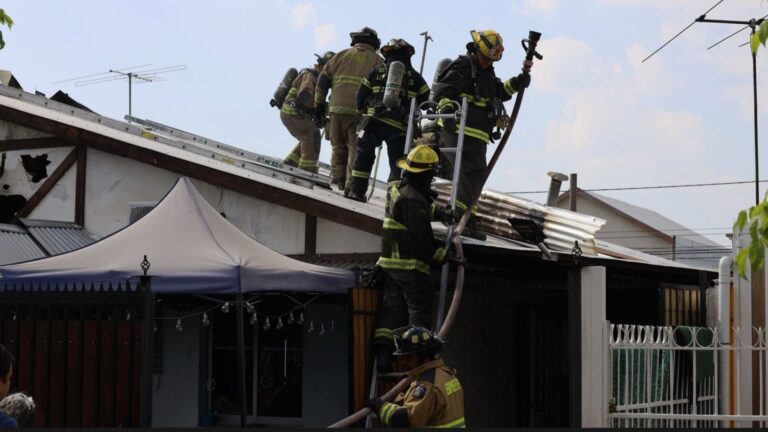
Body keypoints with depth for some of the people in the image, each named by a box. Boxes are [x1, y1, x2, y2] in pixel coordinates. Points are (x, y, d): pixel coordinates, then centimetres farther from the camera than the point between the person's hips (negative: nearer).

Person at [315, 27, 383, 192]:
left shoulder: (342, 55, 14)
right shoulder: (377, 61, 8)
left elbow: (323, 81, 12)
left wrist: (319, 105, 16)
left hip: (337, 108, 2)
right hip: (360, 112, -2)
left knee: (338, 146, 16)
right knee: (356, 149, 0)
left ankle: (338, 177, 14)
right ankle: (351, 185, -9)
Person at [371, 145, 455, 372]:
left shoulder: (397, 190, 12)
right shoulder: (414, 199, -19)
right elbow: (421, 236, -21)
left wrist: (440, 212, 10)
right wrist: (442, 255, -10)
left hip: (389, 262, 9)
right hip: (410, 265, -9)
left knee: (392, 308, 10)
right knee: (420, 309, -1)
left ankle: (382, 350, 3)